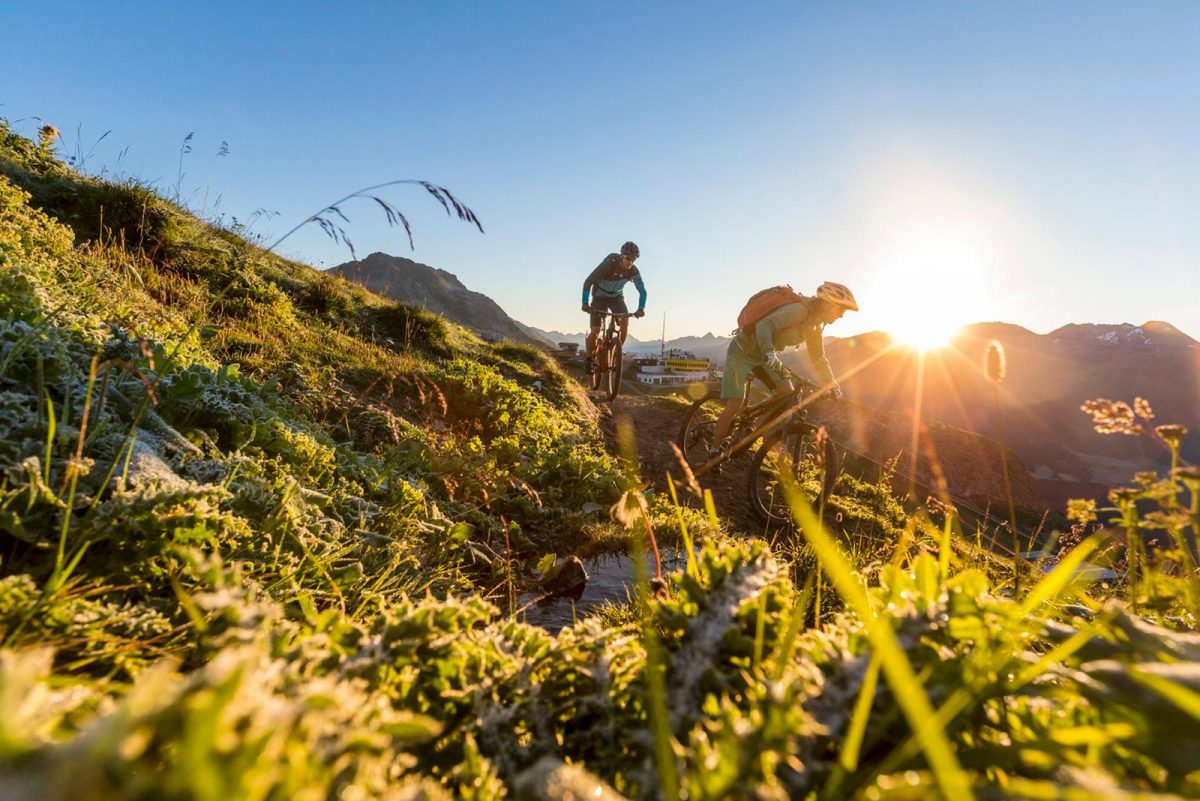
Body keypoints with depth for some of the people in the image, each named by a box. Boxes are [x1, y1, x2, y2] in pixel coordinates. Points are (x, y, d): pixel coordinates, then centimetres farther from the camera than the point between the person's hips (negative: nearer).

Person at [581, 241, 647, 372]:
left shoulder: (634, 271, -18)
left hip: (617, 297, 3)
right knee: (595, 331, -14)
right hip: (600, 297, -3)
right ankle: (590, 358, 10)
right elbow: (588, 282, -30)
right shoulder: (608, 264, -29)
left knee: (625, 322, -25)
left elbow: (642, 291, -11)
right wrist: (585, 303, -41)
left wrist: (641, 308, -28)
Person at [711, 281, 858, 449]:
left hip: (765, 355, 9)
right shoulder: (799, 310, -25)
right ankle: (715, 452, -3)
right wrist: (769, 352, -55)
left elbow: (818, 359, 12)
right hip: (743, 351, -9)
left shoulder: (815, 326, 3)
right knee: (734, 405, -16)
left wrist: (833, 386, 3)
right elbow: (765, 325, -39)